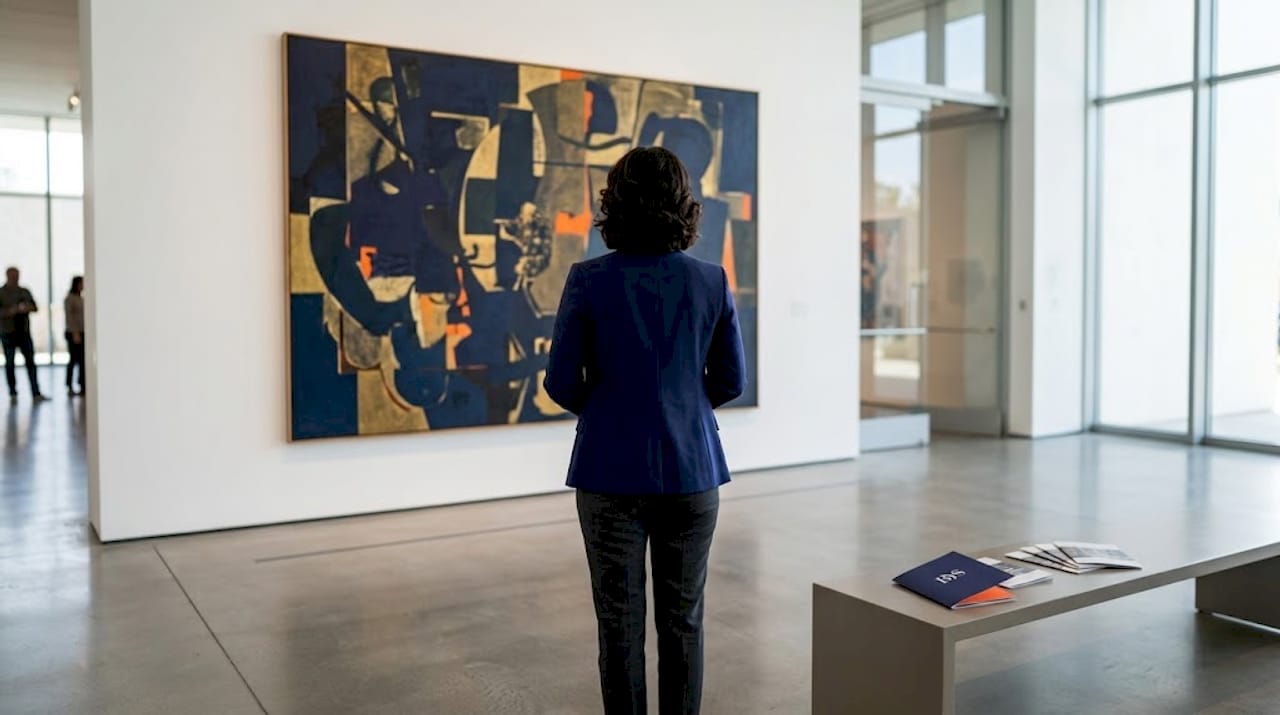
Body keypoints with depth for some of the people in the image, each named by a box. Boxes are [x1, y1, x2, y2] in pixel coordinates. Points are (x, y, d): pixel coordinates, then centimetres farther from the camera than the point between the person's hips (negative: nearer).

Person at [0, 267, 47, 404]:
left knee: (31, 362, -3)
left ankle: (36, 394, -5)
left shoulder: (24, 292, 13)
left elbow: (34, 307, 6)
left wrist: (28, 307, -16)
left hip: (24, 332, 3)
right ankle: (13, 394, 12)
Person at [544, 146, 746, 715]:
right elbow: (731, 381, 3)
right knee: (683, 619, 14)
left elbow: (562, 383, -5)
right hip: (691, 470, 2)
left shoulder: (590, 281, -10)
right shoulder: (711, 281, -3)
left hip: (612, 472, -2)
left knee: (620, 623, 10)